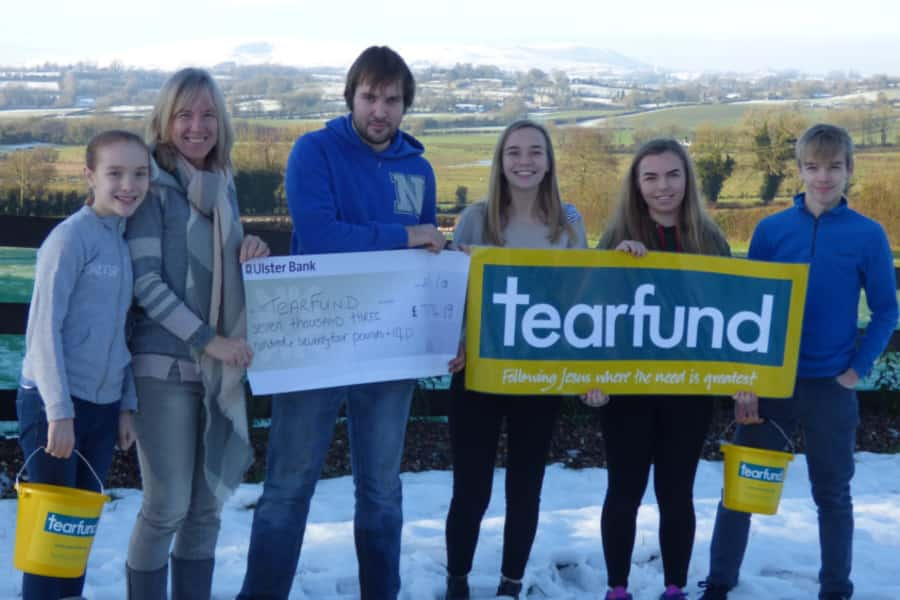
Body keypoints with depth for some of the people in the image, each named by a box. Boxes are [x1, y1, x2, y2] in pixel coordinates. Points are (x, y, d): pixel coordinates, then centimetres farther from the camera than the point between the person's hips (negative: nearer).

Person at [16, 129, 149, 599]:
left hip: (102, 406, 7)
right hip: (54, 404, -7)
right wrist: (59, 411, -18)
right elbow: (44, 326, -15)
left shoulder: (126, 241, 9)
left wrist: (126, 404, 10)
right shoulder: (72, 235, -12)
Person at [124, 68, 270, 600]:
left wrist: (252, 251, -1)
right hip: (166, 363, -6)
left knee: (208, 506, 9)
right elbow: (145, 281, -13)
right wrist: (208, 339, -17)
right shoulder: (154, 185, -7)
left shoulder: (223, 185, 12)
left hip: (221, 368, 6)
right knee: (167, 506, -4)